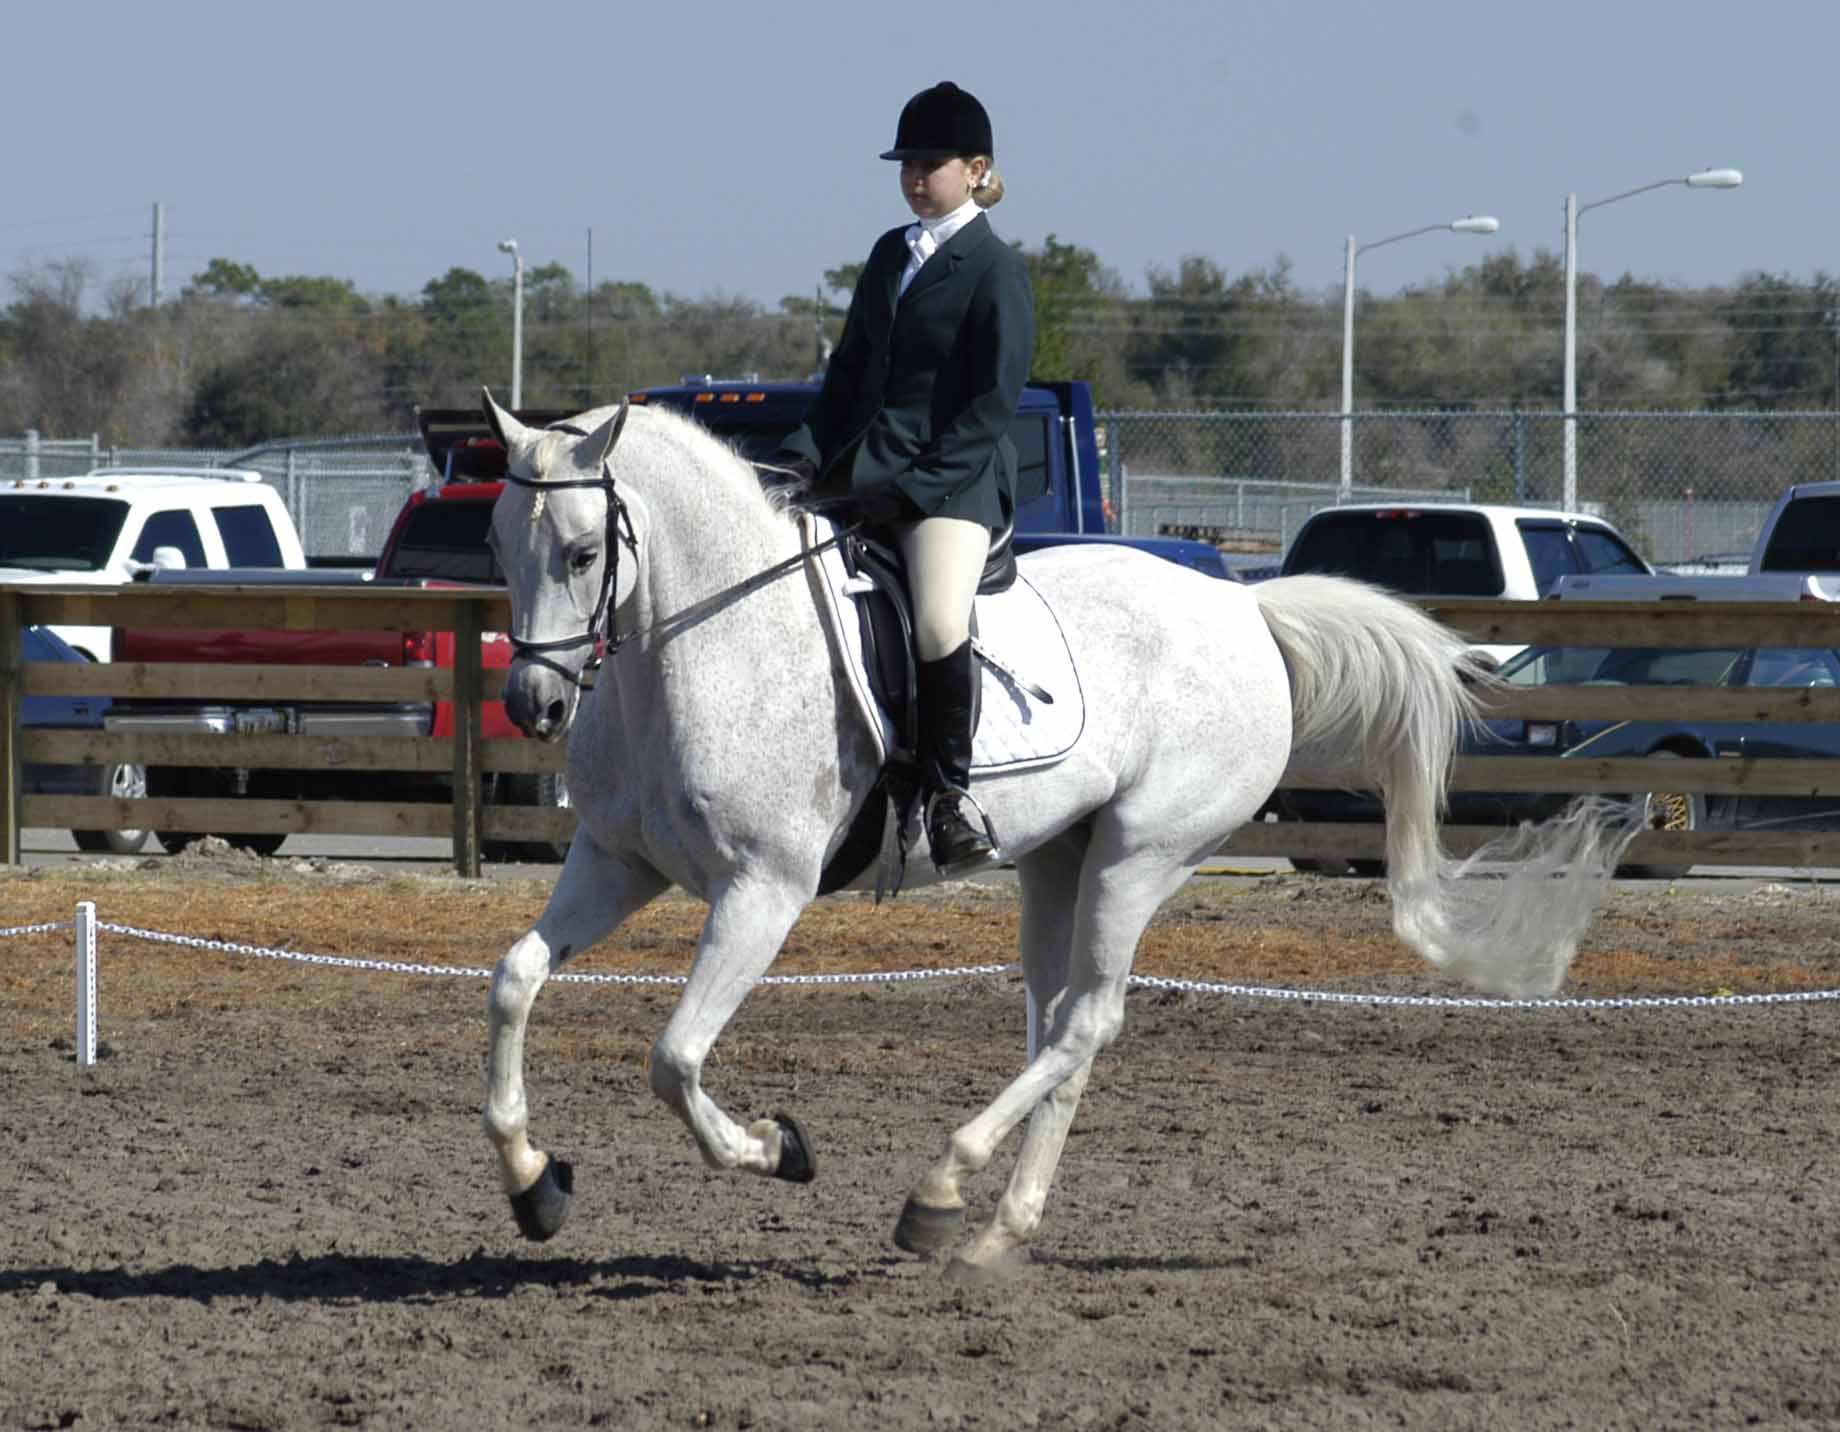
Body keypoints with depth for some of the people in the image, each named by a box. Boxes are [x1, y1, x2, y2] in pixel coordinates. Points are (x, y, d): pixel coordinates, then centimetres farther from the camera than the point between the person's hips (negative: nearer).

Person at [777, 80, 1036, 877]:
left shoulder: (995, 271, -5)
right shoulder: (892, 255, 17)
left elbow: (993, 405, -10)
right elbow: (850, 369, 21)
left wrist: (917, 483, -16)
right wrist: (805, 453, 6)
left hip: (956, 479, -8)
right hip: (864, 468, 8)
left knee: (939, 623, -30)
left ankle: (949, 792, -15)